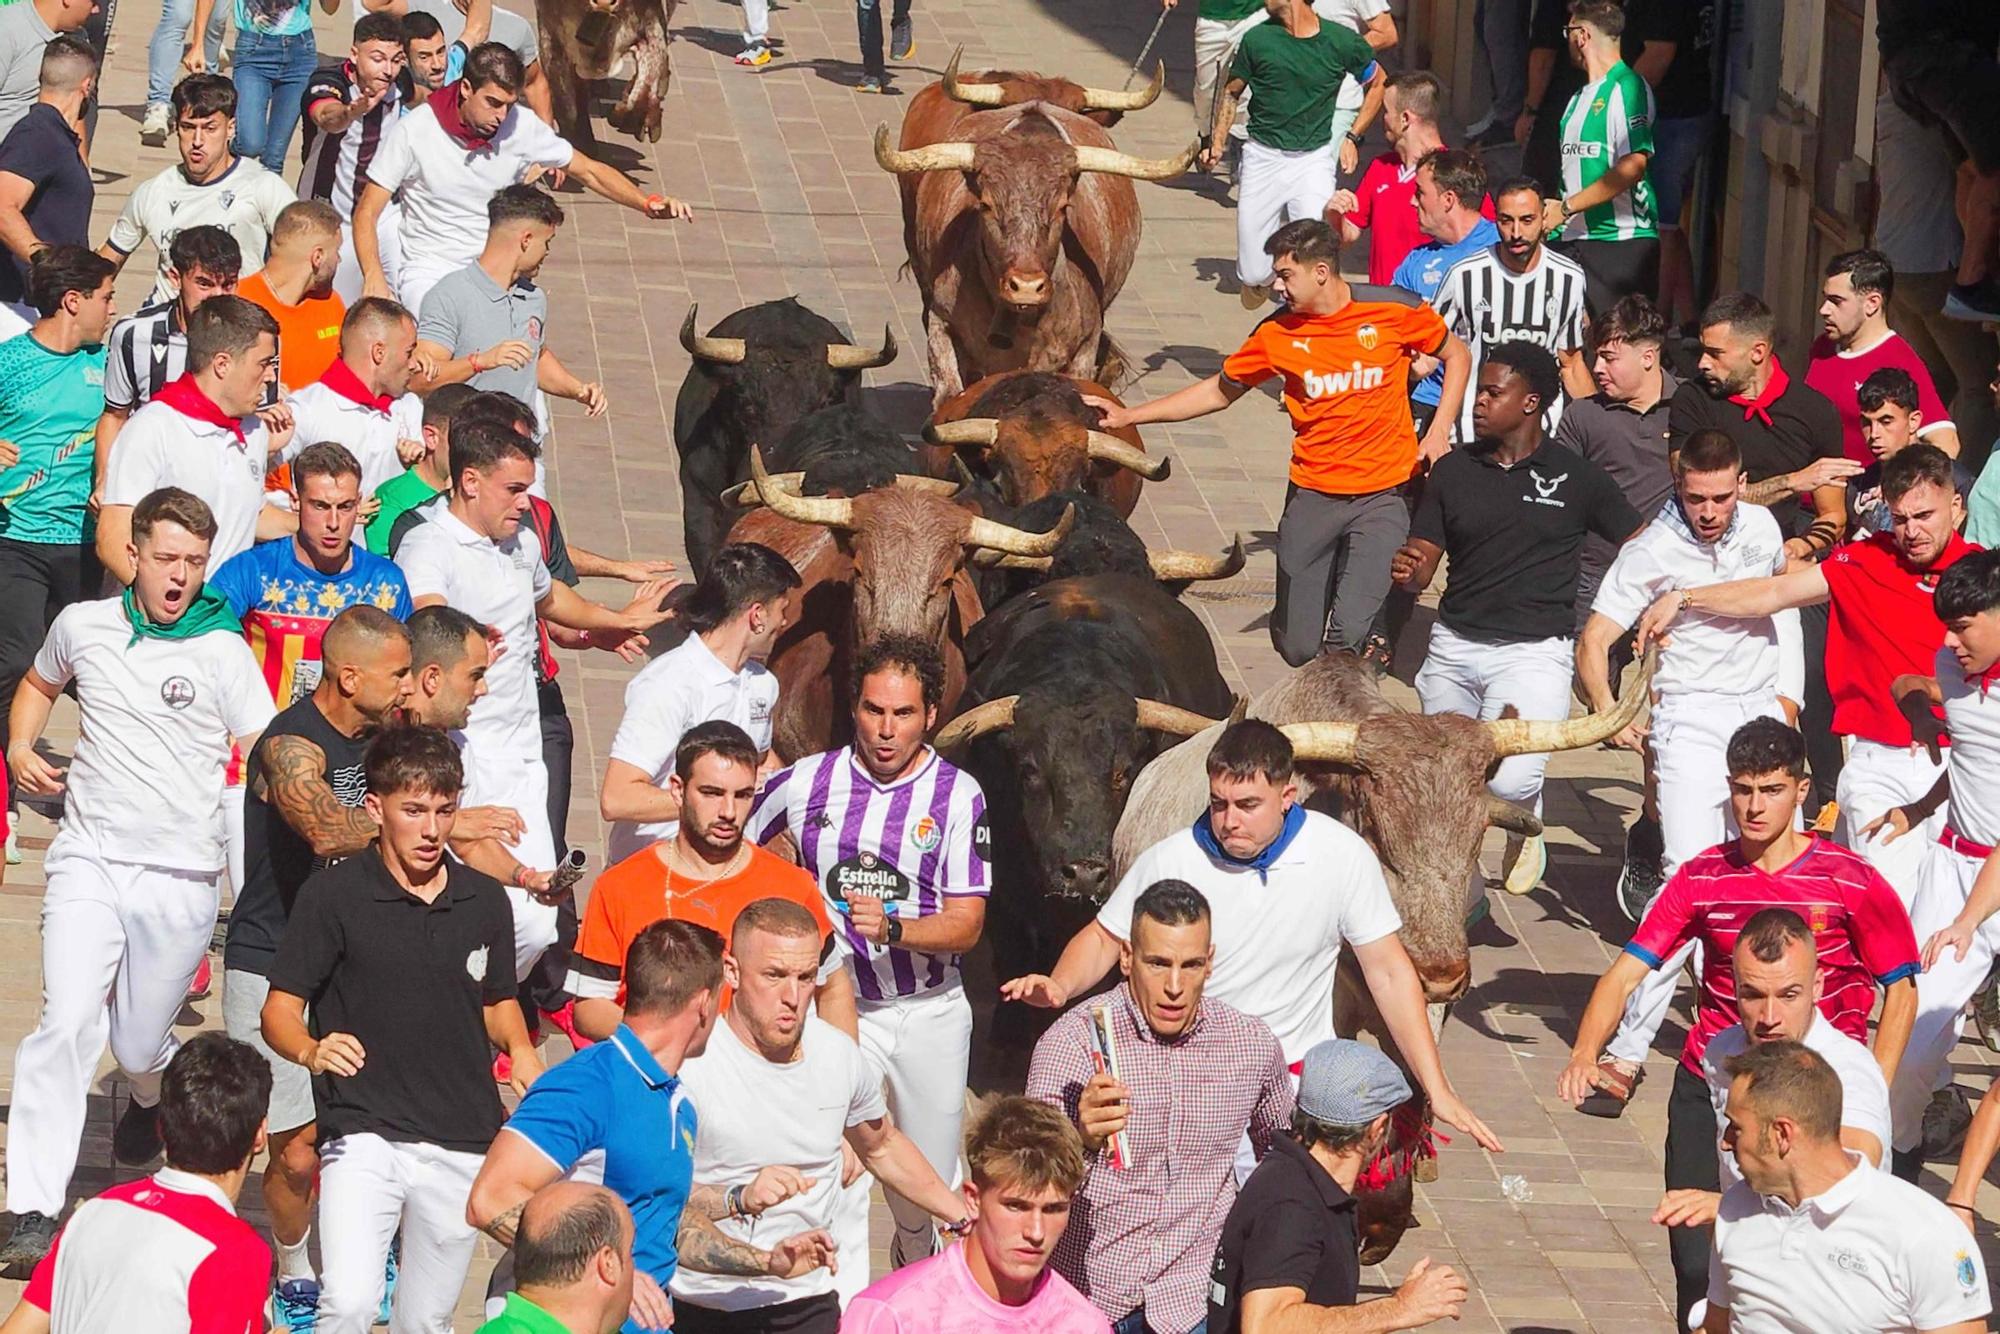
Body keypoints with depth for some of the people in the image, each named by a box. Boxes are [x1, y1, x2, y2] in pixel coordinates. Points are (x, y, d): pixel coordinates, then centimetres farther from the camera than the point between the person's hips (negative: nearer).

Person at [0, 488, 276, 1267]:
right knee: (68, 1022, -17)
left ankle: (153, 1096, 49)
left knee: (138, 1046, 9)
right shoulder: (83, 626, 5)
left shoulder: (223, 653, -4)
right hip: (90, 860, 1)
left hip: (182, 875, -1)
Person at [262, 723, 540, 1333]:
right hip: (364, 1135, -4)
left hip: (464, 1145, 4)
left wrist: (520, 1047, -2)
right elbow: (279, 1008, -4)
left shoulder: (485, 900, 7)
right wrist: (311, 1050, -26)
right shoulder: (334, 895, -6)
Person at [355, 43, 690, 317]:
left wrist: (647, 203, -9)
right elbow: (367, 212, -9)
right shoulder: (412, 132, -13)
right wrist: (374, 278, -27)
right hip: (431, 269, -4)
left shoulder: (521, 126, -5)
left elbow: (588, 170, 7)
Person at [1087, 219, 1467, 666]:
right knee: (1299, 649, 3)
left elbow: (1457, 356, 9)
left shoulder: (1393, 314, -5)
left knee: (1349, 635, -21)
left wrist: (1439, 431, -3)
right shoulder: (1278, 334, 1)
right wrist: (1128, 416, 10)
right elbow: (1219, 391, 13)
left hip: (1381, 495, -3)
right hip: (1312, 497, 3)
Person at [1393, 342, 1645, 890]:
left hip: (1534, 651, -4)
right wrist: (1408, 571, -15)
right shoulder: (1454, 470, 9)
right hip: (1454, 646, 4)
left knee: (1508, 778, -23)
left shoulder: (1577, 478, 1)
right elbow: (1421, 560, 8)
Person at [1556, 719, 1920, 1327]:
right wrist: (1584, 1055, -19)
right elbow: (1627, 972, -2)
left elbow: (1901, 989, 1)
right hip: (1708, 1089, 2)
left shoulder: (1849, 882, -6)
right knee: (1696, 1265, 0)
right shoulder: (1701, 878, 0)